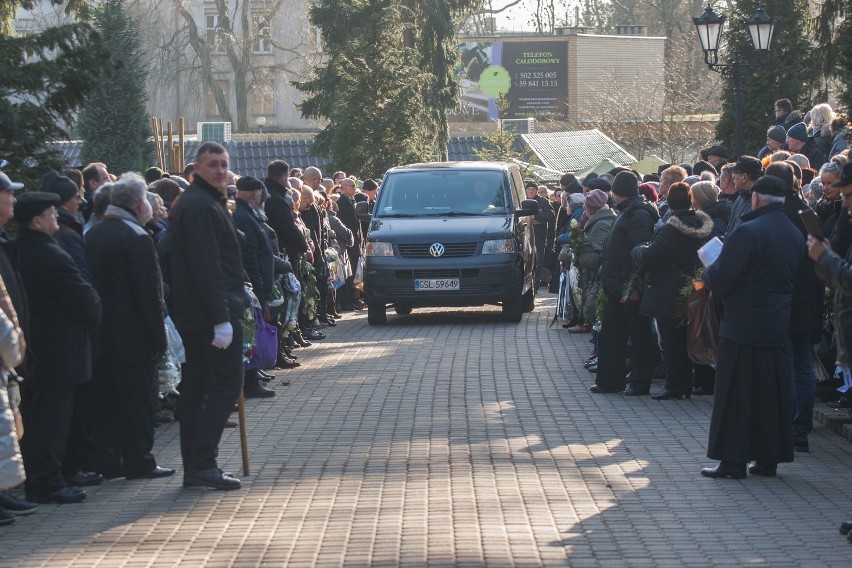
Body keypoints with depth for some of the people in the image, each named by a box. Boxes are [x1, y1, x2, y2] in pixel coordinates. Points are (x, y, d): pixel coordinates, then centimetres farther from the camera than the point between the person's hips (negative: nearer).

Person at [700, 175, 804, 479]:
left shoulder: (748, 232, -17)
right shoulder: (795, 235, 8)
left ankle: (733, 460, 1)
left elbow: (720, 279, -20)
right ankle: (768, 459, 16)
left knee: (736, 395, -1)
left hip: (743, 327, -7)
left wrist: (707, 273, 3)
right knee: (772, 393, 12)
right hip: (778, 326, 7)